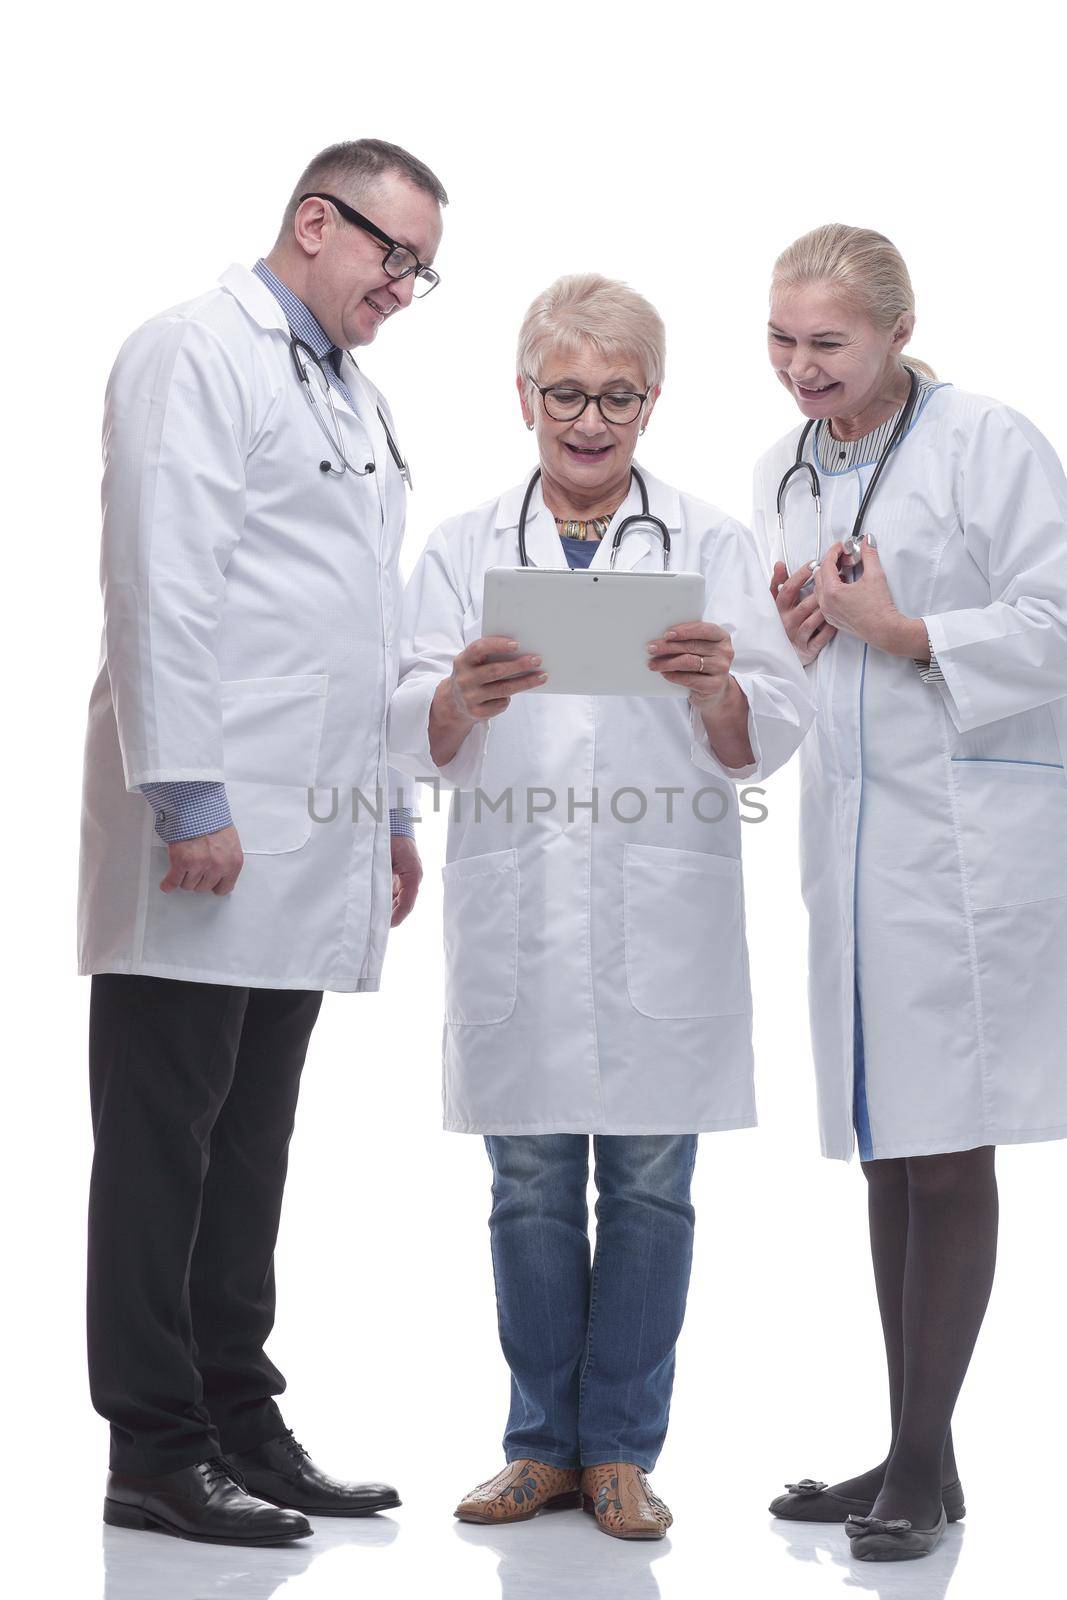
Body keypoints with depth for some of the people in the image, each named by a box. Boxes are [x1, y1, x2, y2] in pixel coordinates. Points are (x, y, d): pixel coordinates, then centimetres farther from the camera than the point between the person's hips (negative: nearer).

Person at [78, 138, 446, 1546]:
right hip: (208, 828, -8)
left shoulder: (358, 400, 22)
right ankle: (154, 1453, 3)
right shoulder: (195, 356, -5)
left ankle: (237, 1422, 19)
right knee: (164, 1142, -2)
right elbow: (162, 587, -14)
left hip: (309, 834, 8)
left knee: (250, 1143, 12)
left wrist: (394, 811, 22)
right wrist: (188, 796, -20)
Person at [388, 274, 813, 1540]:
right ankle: (543, 1440, 19)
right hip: (515, 916, 1)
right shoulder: (463, 550, 11)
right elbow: (412, 740, 1)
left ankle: (620, 1447, 15)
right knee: (531, 1189, 7)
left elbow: (769, 743, -1)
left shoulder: (712, 547, 8)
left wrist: (719, 690, -23)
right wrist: (459, 698, -21)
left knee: (648, 1189, 4)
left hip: (664, 922, -1)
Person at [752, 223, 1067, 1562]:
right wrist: (788, 640, 2)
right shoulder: (781, 474, 15)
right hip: (850, 833, 7)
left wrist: (901, 629, -16)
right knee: (888, 1151, 10)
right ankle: (909, 1454, 19)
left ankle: (926, 1462, 4)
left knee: (949, 1150, -4)